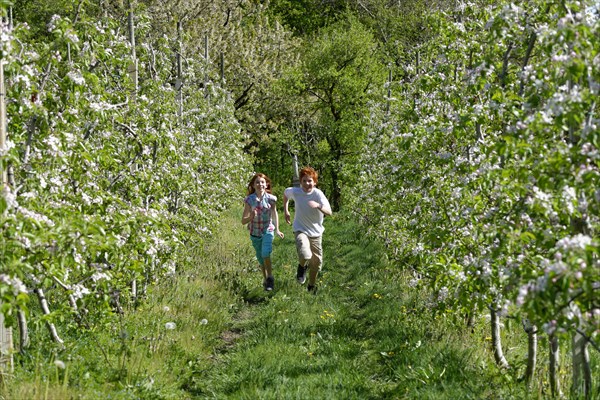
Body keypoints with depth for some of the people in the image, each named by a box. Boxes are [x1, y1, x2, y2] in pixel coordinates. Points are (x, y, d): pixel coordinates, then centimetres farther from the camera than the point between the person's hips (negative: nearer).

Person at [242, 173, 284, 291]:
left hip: (268, 230, -1)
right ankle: (265, 278, 37)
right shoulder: (249, 200, -12)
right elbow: (243, 221, -9)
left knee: (265, 254, -24)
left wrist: (277, 229, 13)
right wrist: (251, 217, -30)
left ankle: (270, 278, -7)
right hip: (255, 233, 2)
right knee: (261, 259, 14)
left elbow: (274, 214, 8)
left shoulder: (271, 199, -10)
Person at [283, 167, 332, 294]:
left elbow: (329, 212, -32)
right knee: (305, 256, -29)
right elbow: (285, 193, 15)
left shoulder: (318, 194, -19)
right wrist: (286, 210, 14)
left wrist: (318, 206, -51)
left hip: (316, 232, 1)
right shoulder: (295, 192, -12)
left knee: (317, 262, 12)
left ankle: (311, 286, 40)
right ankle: (302, 267, 9)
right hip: (301, 230, -1)